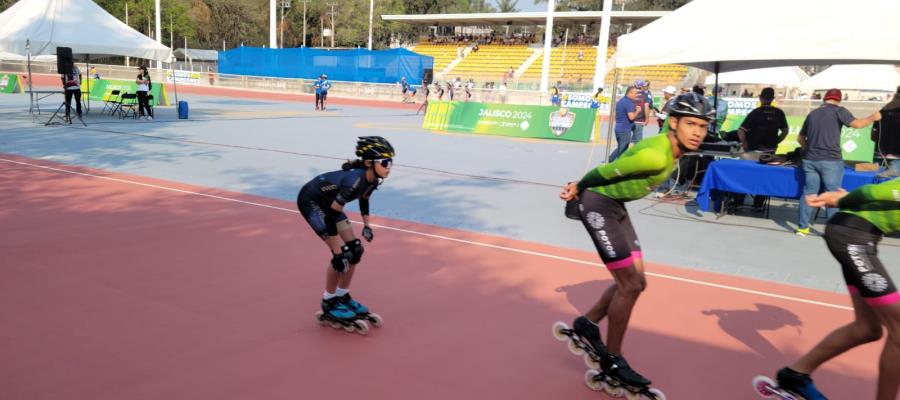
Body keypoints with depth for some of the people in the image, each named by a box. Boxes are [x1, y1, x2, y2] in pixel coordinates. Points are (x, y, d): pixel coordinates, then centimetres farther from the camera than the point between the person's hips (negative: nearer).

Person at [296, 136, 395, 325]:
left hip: (329, 202, 8)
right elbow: (330, 217, -34)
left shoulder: (373, 178, -12)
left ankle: (343, 296, 19)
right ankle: (329, 302, 6)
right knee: (343, 253, -12)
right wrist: (337, 253, -29)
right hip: (310, 201, -8)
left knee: (355, 249, 3)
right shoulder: (354, 180, -36)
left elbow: (364, 199, 12)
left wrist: (366, 225, 4)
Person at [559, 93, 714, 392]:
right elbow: (607, 171, -22)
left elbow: (626, 156, 10)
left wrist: (580, 186, 7)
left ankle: (587, 324, 28)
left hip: (615, 205, 10)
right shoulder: (656, 156, -28)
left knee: (636, 281, 11)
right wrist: (579, 188, -3)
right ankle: (612, 360, 7)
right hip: (598, 203, -10)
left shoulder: (672, 149, 4)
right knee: (630, 285, -8)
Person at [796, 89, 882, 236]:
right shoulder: (838, 111, -2)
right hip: (831, 160, -5)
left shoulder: (812, 113, 14)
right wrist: (873, 117, 3)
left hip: (810, 160, 5)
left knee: (809, 193, 8)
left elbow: (800, 138, 21)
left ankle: (802, 227, 9)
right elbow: (857, 124, -13)